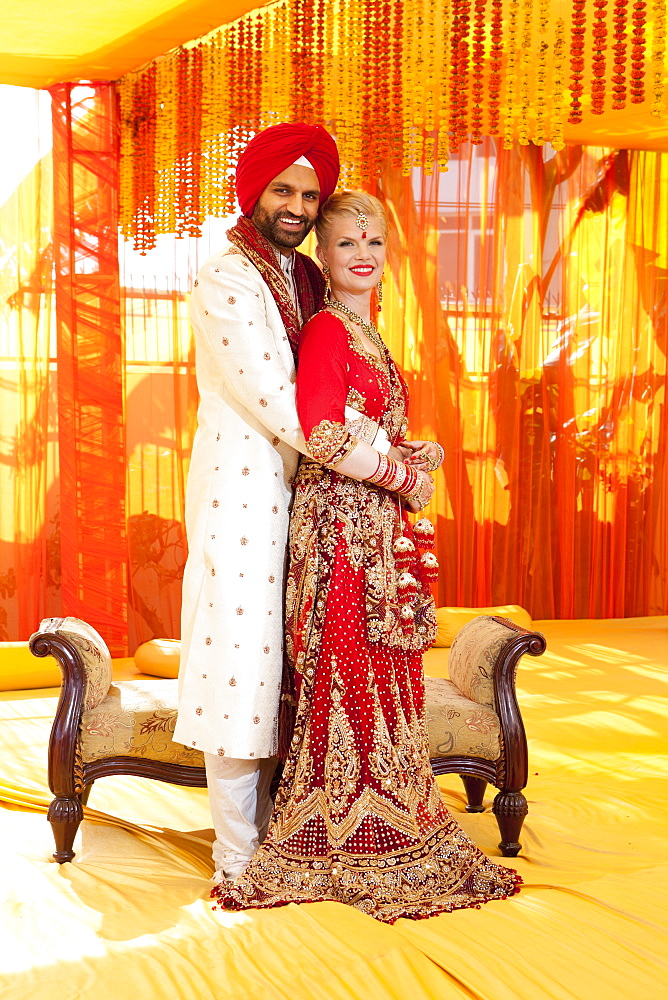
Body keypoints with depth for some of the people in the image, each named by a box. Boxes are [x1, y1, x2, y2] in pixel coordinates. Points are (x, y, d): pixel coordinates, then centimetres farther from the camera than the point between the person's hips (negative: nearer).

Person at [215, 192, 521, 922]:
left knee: (380, 677, 12)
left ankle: (388, 829, 21)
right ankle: (345, 842, 8)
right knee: (350, 672, -4)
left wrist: (410, 459, 6)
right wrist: (406, 479, -12)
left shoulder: (367, 334, 18)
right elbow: (324, 438, -21)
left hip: (379, 524, 9)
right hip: (342, 525, -9)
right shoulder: (325, 330, -10)